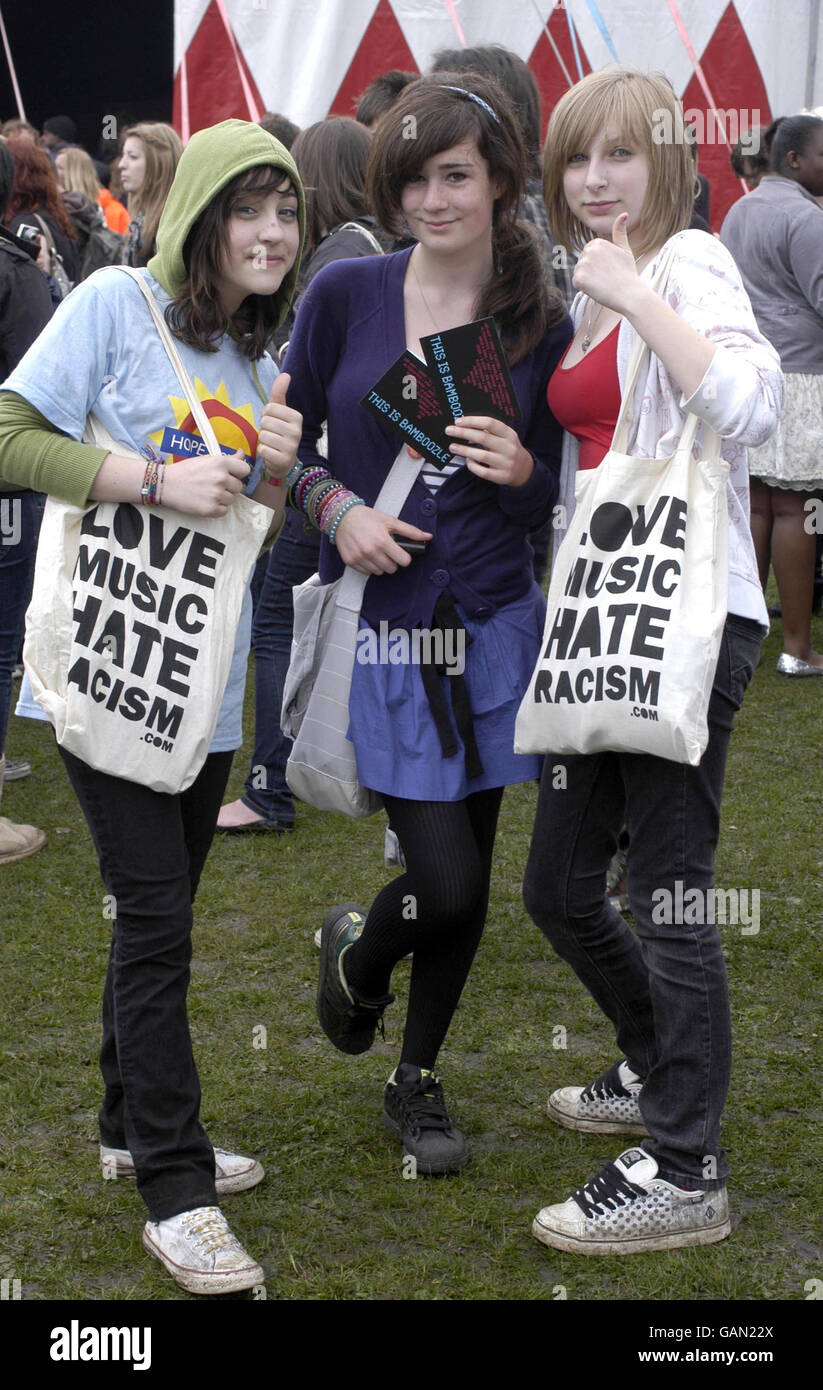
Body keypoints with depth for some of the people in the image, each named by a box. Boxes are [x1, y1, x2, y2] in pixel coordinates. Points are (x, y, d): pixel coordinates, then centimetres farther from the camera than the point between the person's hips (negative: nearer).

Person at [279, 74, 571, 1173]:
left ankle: (417, 1082, 32)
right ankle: (356, 954, 28)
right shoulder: (345, 295, -4)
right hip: (380, 625, -2)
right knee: (446, 886, -9)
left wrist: (522, 472, -14)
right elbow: (287, 436, 6)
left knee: (466, 883, 9)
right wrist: (337, 507, -12)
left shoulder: (543, 324, 0)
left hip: (492, 621, 2)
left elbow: (555, 495, 8)